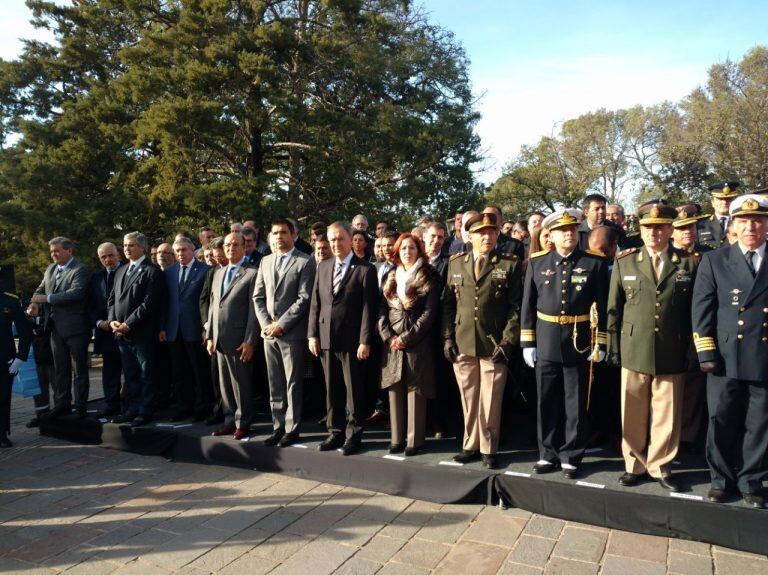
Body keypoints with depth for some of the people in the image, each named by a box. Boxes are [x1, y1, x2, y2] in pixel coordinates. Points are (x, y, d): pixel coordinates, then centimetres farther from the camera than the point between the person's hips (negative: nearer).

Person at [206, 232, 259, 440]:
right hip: (219, 339, 7)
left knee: (241, 384, 3)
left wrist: (250, 341, -15)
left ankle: (243, 423, 16)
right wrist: (209, 336, 11)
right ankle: (230, 419, 26)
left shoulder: (251, 274, -7)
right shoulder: (218, 273, 16)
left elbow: (254, 310, -11)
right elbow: (212, 306, 17)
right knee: (225, 383, 13)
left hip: (239, 340, -6)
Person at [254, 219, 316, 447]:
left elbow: (304, 298, -12)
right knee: (275, 385, 11)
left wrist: (281, 325, -14)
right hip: (269, 333, 5)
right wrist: (266, 323, -2)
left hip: (292, 333, -5)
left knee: (293, 384, 3)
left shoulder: (305, 262, -5)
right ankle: (278, 426, 21)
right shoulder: (265, 261, 13)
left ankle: (292, 428, 14)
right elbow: (258, 297, 12)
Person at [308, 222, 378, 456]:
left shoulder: (365, 269, -5)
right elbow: (315, 303, 11)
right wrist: (313, 334, 5)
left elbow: (369, 308, -9)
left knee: (354, 390, 5)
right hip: (326, 339, 5)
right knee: (332, 390, 13)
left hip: (352, 341, -5)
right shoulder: (322, 267, 11)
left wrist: (365, 341, -13)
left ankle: (353, 434, 18)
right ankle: (335, 432, 26)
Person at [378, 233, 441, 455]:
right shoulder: (390, 277, 14)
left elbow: (430, 312, -7)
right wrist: (388, 337, -5)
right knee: (394, 389, 4)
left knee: (415, 390, -2)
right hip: (392, 343, 4)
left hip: (417, 343, -4)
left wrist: (406, 338, -12)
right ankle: (397, 437, 13)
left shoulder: (428, 277, 1)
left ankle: (414, 439, 7)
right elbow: (382, 309, 10)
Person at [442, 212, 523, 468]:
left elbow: (516, 306, -2)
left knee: (490, 399, 4)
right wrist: (448, 338, 4)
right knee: (468, 398, 12)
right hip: (462, 343, 3)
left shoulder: (510, 264, 0)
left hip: (495, 344, -2)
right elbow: (448, 303, 10)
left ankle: (488, 449, 20)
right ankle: (471, 445, 27)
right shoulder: (456, 263, 9)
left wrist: (507, 342, -9)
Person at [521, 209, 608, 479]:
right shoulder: (537, 262, 3)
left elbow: (602, 305, -1)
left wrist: (600, 343, -4)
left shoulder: (595, 262, -1)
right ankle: (548, 454, 25)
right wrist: (528, 342, 2)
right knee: (547, 403, 10)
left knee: (575, 404, 8)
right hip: (546, 342, 2)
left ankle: (571, 457, 22)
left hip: (580, 342, -1)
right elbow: (528, 305, 4)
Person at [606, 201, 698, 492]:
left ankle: (660, 466, 28)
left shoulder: (689, 264, 2)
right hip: (633, 353, 1)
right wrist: (613, 347, 3)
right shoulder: (625, 262, 4)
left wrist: (692, 350, 1)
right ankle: (634, 465, 26)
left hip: (672, 355, 0)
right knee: (633, 414, 9)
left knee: (666, 415, 9)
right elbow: (613, 309, 5)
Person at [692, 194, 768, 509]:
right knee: (721, 424, 7)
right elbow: (701, 310, 0)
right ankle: (722, 480, 23)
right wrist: (707, 353, -7)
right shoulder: (714, 260, 4)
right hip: (725, 359, -1)